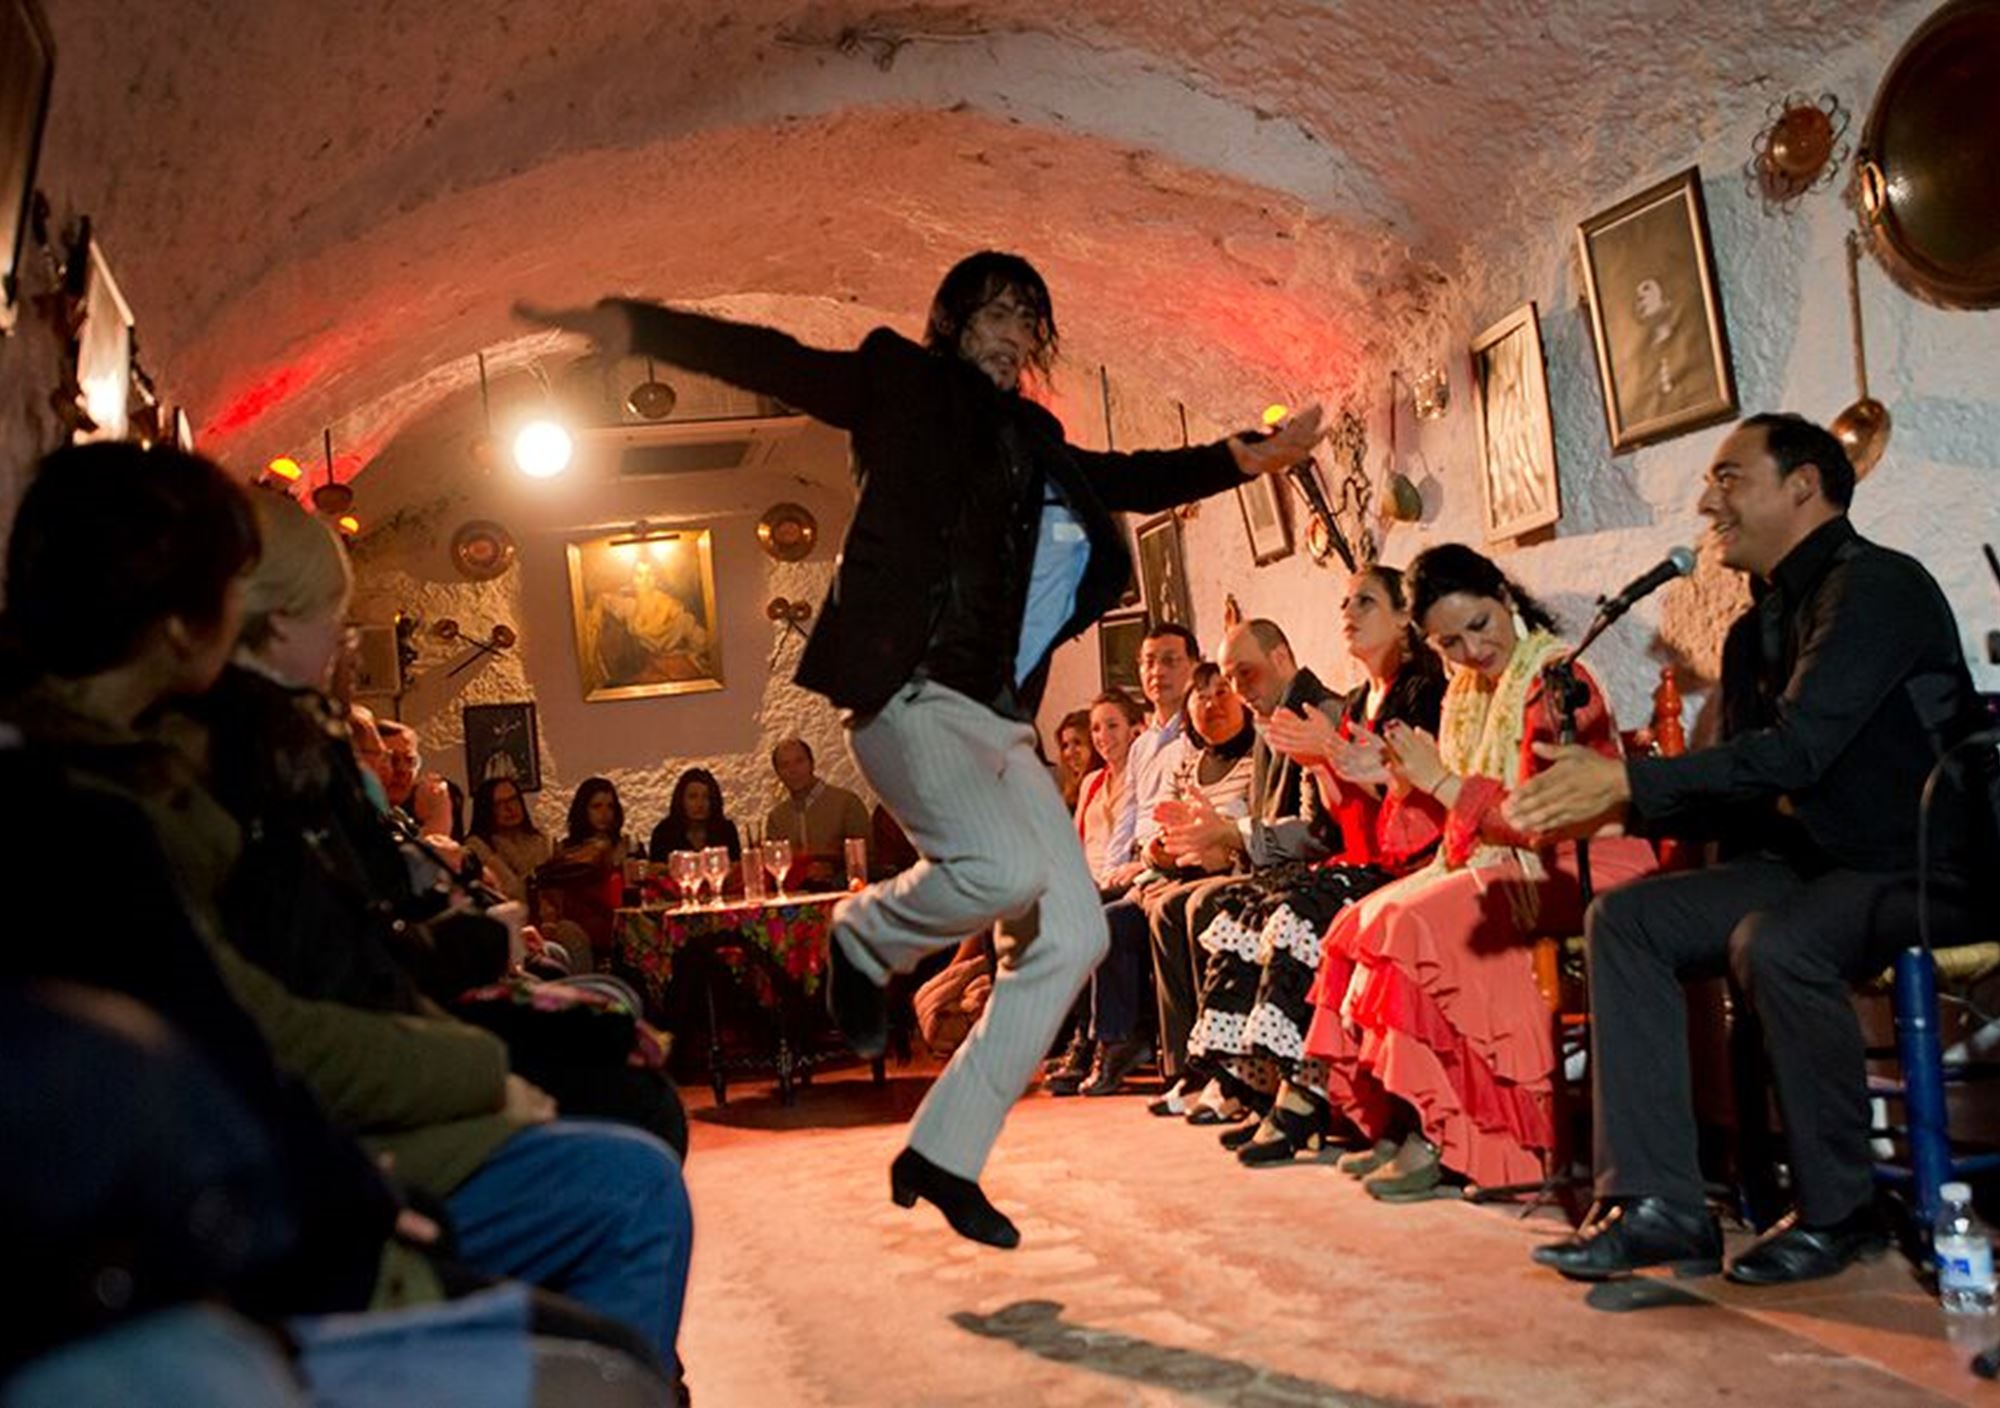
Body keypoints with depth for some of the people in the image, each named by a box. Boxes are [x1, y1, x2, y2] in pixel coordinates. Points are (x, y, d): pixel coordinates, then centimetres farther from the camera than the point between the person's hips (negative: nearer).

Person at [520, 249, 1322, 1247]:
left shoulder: (1036, 445, 21)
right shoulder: (904, 386, 4)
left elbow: (1136, 479, 37)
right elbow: (773, 363, -6)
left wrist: (1246, 457, 36)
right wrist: (633, 327, -19)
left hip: (999, 721, 8)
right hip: (910, 697, -8)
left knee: (1071, 932, 0)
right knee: (1006, 867, -31)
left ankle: (943, 1155, 9)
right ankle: (867, 936, 4)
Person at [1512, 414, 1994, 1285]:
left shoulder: (1875, 586, -13)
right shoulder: (1757, 630, 15)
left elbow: (1795, 753, -26)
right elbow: (1737, 794, 14)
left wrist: (1629, 781, -26)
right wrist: (1608, 800, -3)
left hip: (1923, 871, -9)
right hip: (1813, 867, 9)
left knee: (1773, 942, -36)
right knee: (1625, 920, -8)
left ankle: (1838, 1211, -15)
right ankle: (1657, 1203, -12)